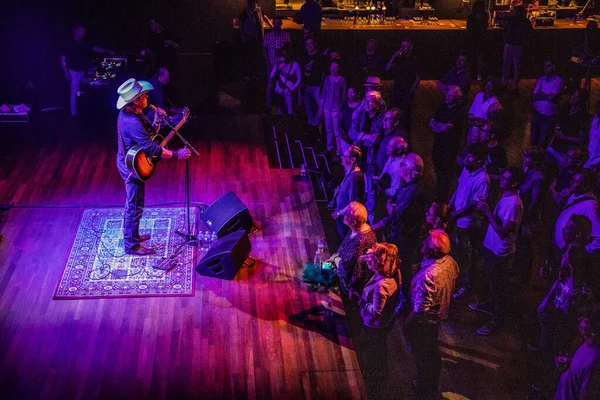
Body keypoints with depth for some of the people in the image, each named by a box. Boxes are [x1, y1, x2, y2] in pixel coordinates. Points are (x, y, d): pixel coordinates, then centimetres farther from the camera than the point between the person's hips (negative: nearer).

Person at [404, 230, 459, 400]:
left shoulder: (429, 275, -39)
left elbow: (421, 309, -31)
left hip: (424, 320, -8)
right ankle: (433, 386, 51)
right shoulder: (450, 261, -14)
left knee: (422, 356, 18)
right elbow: (455, 276, 6)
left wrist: (408, 323, -14)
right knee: (433, 352, 30)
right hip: (439, 314, 8)